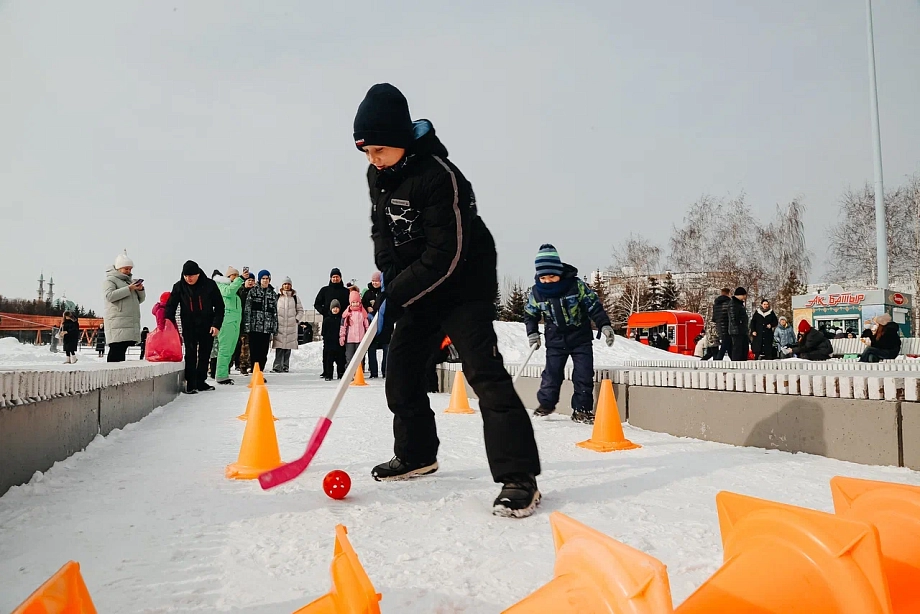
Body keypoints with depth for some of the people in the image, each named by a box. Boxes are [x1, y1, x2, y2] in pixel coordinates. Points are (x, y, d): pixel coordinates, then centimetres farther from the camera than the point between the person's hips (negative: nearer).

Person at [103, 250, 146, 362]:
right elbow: (110, 296, -14)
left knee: (122, 351, 4)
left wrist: (140, 289, 4)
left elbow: (141, 299, 24)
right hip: (117, 322, -7)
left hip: (131, 322, 7)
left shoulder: (130, 281, 25)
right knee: (116, 350, -13)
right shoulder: (110, 280, 3)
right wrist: (129, 289, -15)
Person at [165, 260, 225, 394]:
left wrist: (216, 324, -10)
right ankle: (190, 384, -5)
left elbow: (219, 306, -2)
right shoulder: (179, 287, -3)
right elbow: (170, 306, 2)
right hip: (189, 326, -1)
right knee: (190, 354, -8)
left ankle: (201, 382, 21)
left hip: (207, 326, 1)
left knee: (205, 355, 8)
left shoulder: (209, 285, -6)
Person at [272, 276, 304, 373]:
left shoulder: (295, 297, 11)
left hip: (291, 326, 2)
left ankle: (285, 367, 9)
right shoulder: (277, 296, 7)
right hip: (279, 325, -2)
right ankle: (277, 366, -10)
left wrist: (297, 319, 2)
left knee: (288, 347, 3)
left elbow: (300, 310, 14)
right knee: (279, 347, -9)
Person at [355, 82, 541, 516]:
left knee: (483, 371, -19)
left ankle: (519, 477, -17)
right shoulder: (378, 175, 1)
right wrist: (389, 274, -3)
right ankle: (416, 455, 29)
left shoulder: (439, 175, -25)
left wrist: (397, 294, -23)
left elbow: (447, 255, -27)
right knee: (400, 368, 11)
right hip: (417, 288, 9)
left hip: (465, 284, -9)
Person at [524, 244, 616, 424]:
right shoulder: (536, 291, -6)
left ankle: (582, 409, 10)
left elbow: (594, 306, -8)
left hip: (581, 338, -1)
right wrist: (532, 333, -3)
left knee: (584, 375, -2)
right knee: (552, 373, 2)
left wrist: (604, 326, -15)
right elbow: (530, 314, 8)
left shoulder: (576, 285, -14)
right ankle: (546, 403, 24)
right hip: (555, 341, 1)